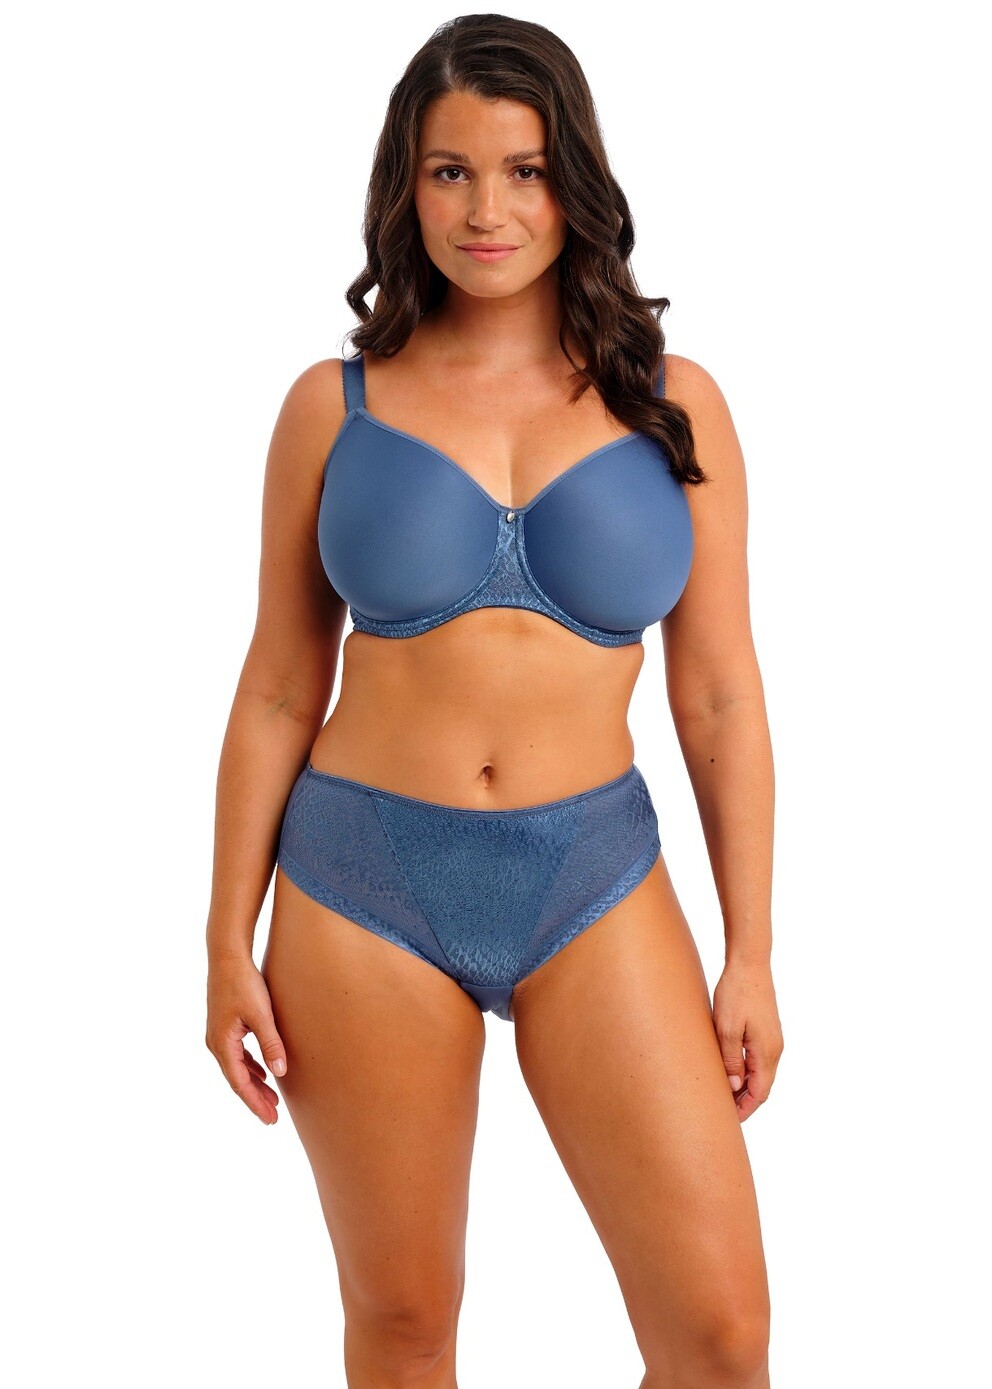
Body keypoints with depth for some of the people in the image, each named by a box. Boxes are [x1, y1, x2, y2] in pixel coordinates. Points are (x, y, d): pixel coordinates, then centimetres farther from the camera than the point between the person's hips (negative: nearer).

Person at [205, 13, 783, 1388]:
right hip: (366, 883, 0)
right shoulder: (335, 405, 1)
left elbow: (720, 698, 3)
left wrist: (751, 954, 2)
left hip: (593, 878, 1)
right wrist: (229, 941, 4)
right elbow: (278, 691, 5)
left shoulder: (672, 403, 2)